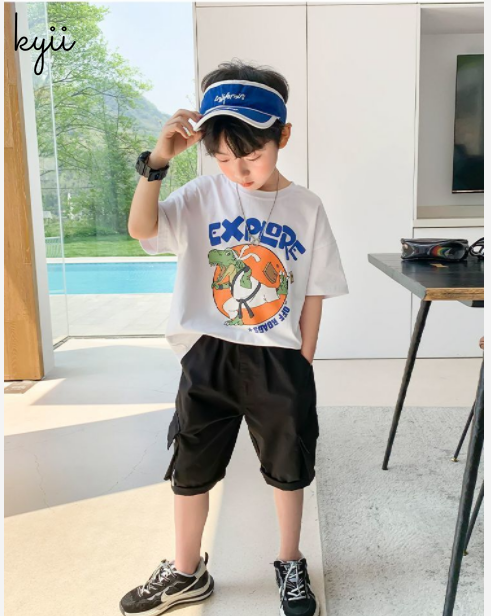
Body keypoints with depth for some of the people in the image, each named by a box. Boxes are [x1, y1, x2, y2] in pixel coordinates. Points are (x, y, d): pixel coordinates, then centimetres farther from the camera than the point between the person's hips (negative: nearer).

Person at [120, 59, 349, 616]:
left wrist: (301, 362, -1)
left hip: (279, 360, 0)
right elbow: (140, 228, -18)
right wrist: (157, 160, -27)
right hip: (209, 357, 1)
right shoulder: (203, 197, -4)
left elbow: (314, 292, 0)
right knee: (190, 470, 13)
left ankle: (290, 565, 40)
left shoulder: (305, 208, -3)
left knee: (289, 469, 15)